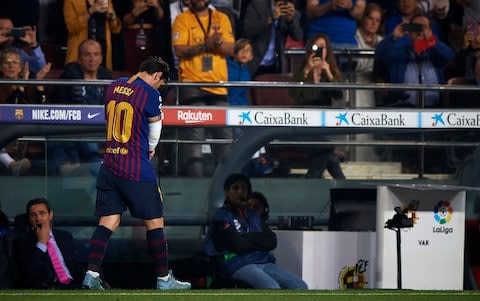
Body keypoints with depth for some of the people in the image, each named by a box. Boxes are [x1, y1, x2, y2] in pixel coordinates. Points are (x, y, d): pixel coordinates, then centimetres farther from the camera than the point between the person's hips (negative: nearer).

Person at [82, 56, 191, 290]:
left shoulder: (113, 87, 9)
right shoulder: (150, 93, -10)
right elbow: (155, 126, 2)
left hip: (109, 164, 6)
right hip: (137, 169, -6)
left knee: (108, 221, 7)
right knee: (154, 222, 3)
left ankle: (92, 274, -4)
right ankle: (164, 279, 7)